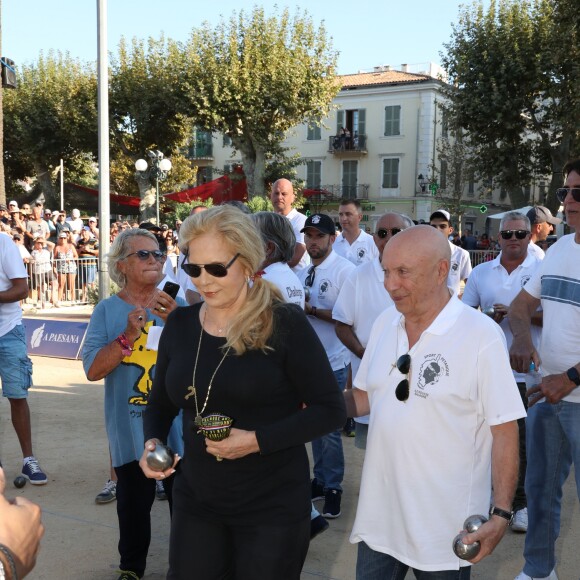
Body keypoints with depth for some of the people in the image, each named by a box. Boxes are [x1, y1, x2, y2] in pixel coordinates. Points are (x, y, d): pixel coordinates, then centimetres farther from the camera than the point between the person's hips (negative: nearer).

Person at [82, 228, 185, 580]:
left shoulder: (176, 307, 0)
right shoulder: (108, 310, -3)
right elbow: (93, 370, -10)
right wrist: (128, 336, -22)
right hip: (131, 428, -1)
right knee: (134, 503, 13)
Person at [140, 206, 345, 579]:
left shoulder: (285, 324, -14)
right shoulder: (180, 325, 1)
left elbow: (330, 410, -13)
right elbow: (161, 403, 13)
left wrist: (257, 440, -21)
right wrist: (153, 442, -7)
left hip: (272, 506, -4)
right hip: (195, 500, 4)